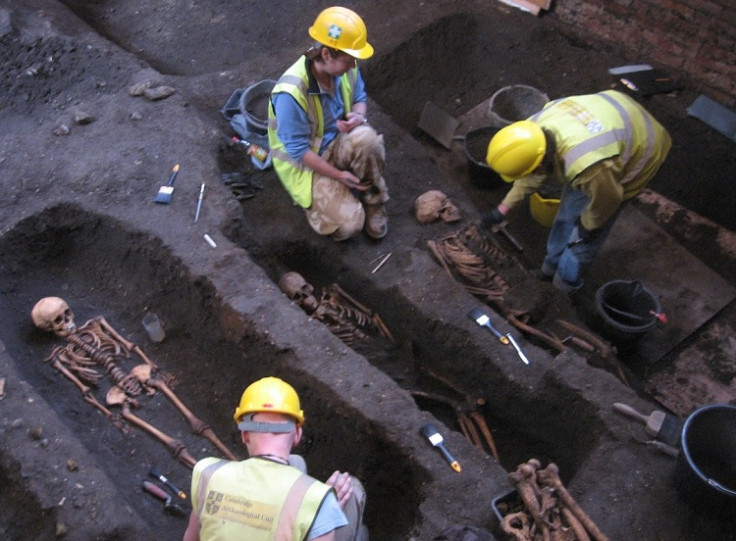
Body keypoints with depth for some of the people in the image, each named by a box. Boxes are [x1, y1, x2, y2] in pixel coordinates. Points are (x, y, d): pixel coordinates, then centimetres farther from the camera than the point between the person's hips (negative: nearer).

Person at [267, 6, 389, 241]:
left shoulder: (344, 68, -13)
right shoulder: (291, 93, -32)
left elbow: (359, 98, 6)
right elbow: (298, 150, -24)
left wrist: (359, 116, -19)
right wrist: (338, 175, -23)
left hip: (336, 144, 5)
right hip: (304, 162, -5)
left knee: (367, 138, -32)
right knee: (350, 223, -22)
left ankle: (373, 201, -8)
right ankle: (316, 204, 12)